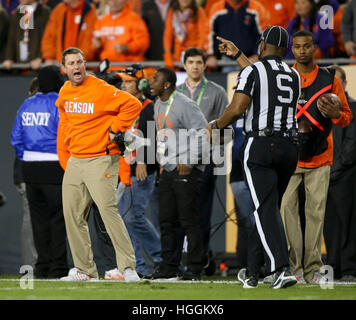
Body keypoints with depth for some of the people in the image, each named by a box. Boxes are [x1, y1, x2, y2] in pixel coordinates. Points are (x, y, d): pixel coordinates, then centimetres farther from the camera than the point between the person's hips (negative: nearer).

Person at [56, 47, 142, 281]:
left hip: (100, 161, -8)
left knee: (108, 211, -17)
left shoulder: (100, 90, -14)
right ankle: (85, 270, 14)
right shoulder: (65, 92, 9)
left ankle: (128, 267, -16)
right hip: (74, 162, 8)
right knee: (73, 216, 7)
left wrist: (115, 130, -15)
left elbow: (133, 104, -18)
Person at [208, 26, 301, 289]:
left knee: (267, 210, -10)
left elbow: (238, 108, -14)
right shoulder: (294, 76, 15)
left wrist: (216, 126, 4)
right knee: (265, 209, 14)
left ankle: (282, 268, -25)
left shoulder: (252, 72, -4)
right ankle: (252, 272, 18)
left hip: (260, 145, -5)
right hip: (289, 146, 5)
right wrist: (237, 55, 41)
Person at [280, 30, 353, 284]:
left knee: (316, 211, -1)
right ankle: (293, 266, -5)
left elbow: (347, 116, 5)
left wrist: (335, 113, -13)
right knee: (287, 208, -8)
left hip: (319, 157, 0)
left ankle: (313, 268, 2)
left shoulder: (329, 79, 4)